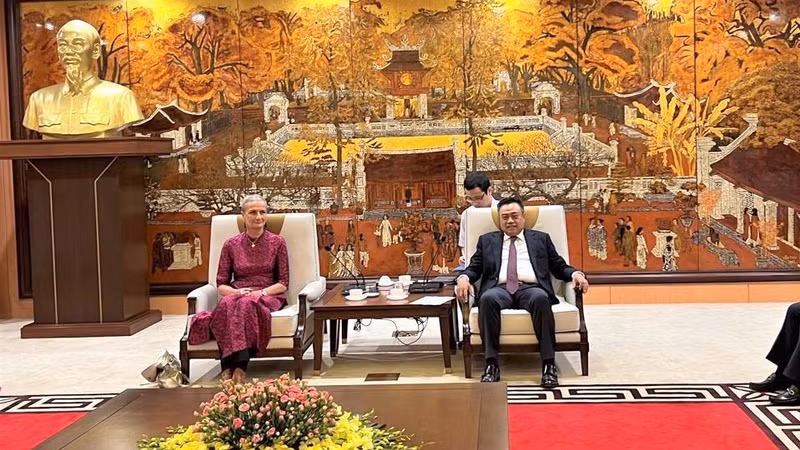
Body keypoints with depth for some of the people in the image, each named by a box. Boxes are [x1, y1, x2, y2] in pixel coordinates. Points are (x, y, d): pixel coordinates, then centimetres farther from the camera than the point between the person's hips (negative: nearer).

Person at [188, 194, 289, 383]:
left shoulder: (277, 242, 8)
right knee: (227, 304, -37)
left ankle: (240, 365, -42)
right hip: (237, 294, 2)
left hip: (269, 296, -1)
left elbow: (283, 283, 5)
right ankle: (228, 365, -41)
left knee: (248, 303, -39)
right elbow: (221, 284, 11)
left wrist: (261, 292, -13)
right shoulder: (231, 245, 11)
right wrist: (236, 292, -11)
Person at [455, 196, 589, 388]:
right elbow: (474, 268, 16)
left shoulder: (541, 239, 23)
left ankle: (549, 365, -35)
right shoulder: (487, 240, 24)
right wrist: (464, 277, -7)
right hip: (500, 289, 0)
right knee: (487, 298, -36)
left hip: (531, 288, 0)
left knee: (540, 298, -37)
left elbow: (559, 267, 19)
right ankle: (491, 365, -34)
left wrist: (575, 273, -3)